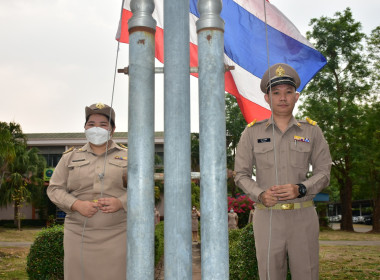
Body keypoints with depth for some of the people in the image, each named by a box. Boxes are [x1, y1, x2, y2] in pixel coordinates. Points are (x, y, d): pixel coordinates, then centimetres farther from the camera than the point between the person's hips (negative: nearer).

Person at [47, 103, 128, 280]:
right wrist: (76, 204, -9)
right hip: (79, 234, 1)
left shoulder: (127, 157, 10)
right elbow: (55, 189, 9)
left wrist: (121, 202, -13)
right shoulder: (70, 157, 14)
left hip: (116, 235, -1)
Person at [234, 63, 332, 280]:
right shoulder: (252, 132, 5)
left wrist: (300, 189, -13)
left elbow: (323, 173, 6)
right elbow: (241, 175, 6)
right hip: (267, 216, 0)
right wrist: (260, 195, -12)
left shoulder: (312, 131, 7)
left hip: (303, 216, 1)